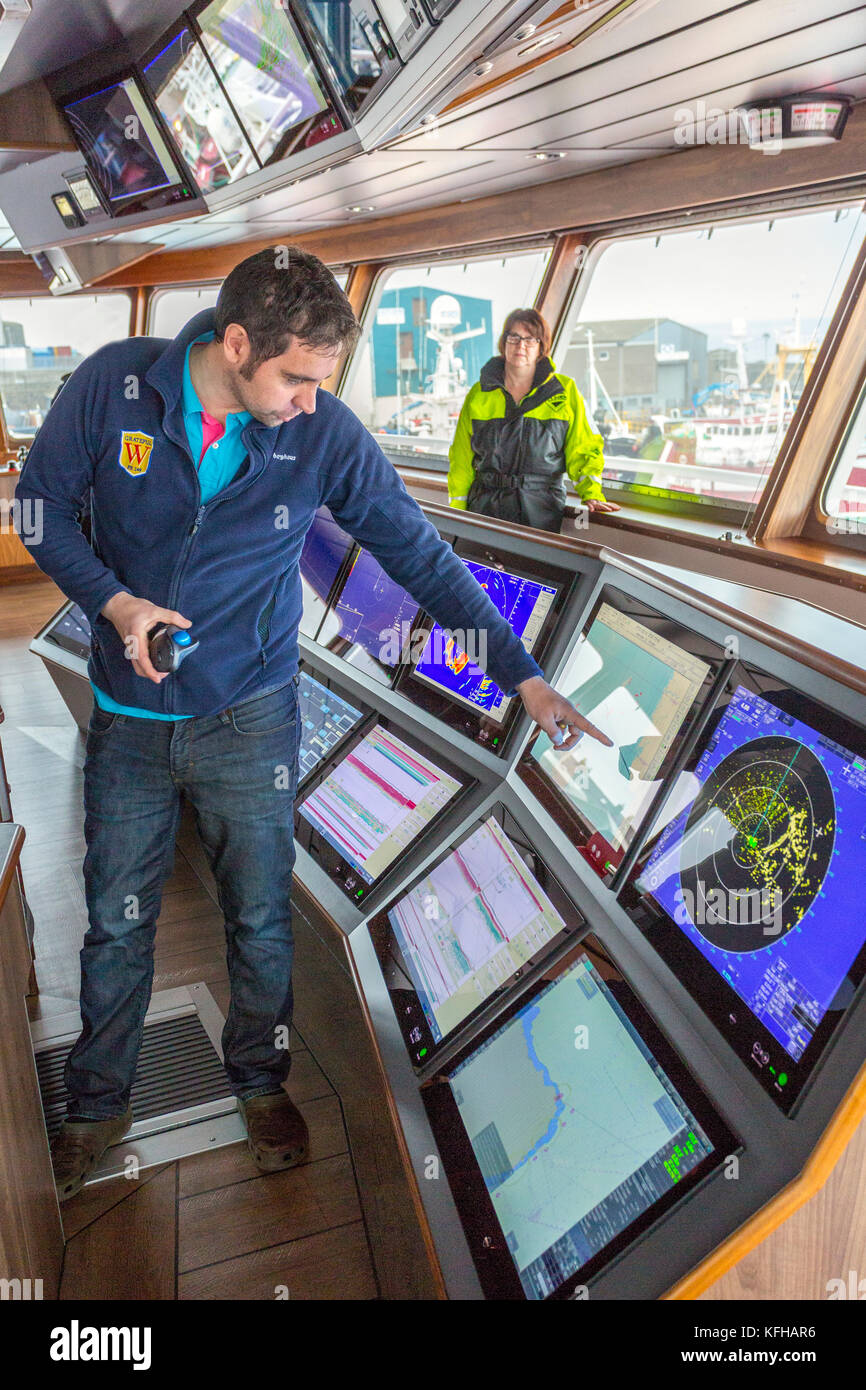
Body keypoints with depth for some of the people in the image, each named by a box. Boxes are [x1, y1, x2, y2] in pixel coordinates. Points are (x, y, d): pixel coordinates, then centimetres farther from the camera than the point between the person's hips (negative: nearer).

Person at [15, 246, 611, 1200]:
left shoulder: (324, 433, -11)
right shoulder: (114, 385, -10)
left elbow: (419, 555, -7)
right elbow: (43, 505, 2)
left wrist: (522, 676, -8)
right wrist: (113, 600, -16)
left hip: (248, 718, 0)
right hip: (128, 718, 1)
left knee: (262, 919, 11)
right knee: (115, 924, 13)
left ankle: (260, 1082, 39)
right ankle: (97, 1106, 37)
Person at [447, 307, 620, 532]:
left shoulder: (566, 391, 8)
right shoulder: (479, 394, 10)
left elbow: (582, 450, 7)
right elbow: (461, 459, 11)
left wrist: (591, 494, -9)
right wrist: (457, 513, 6)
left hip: (542, 512, 0)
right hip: (486, 509, 1)